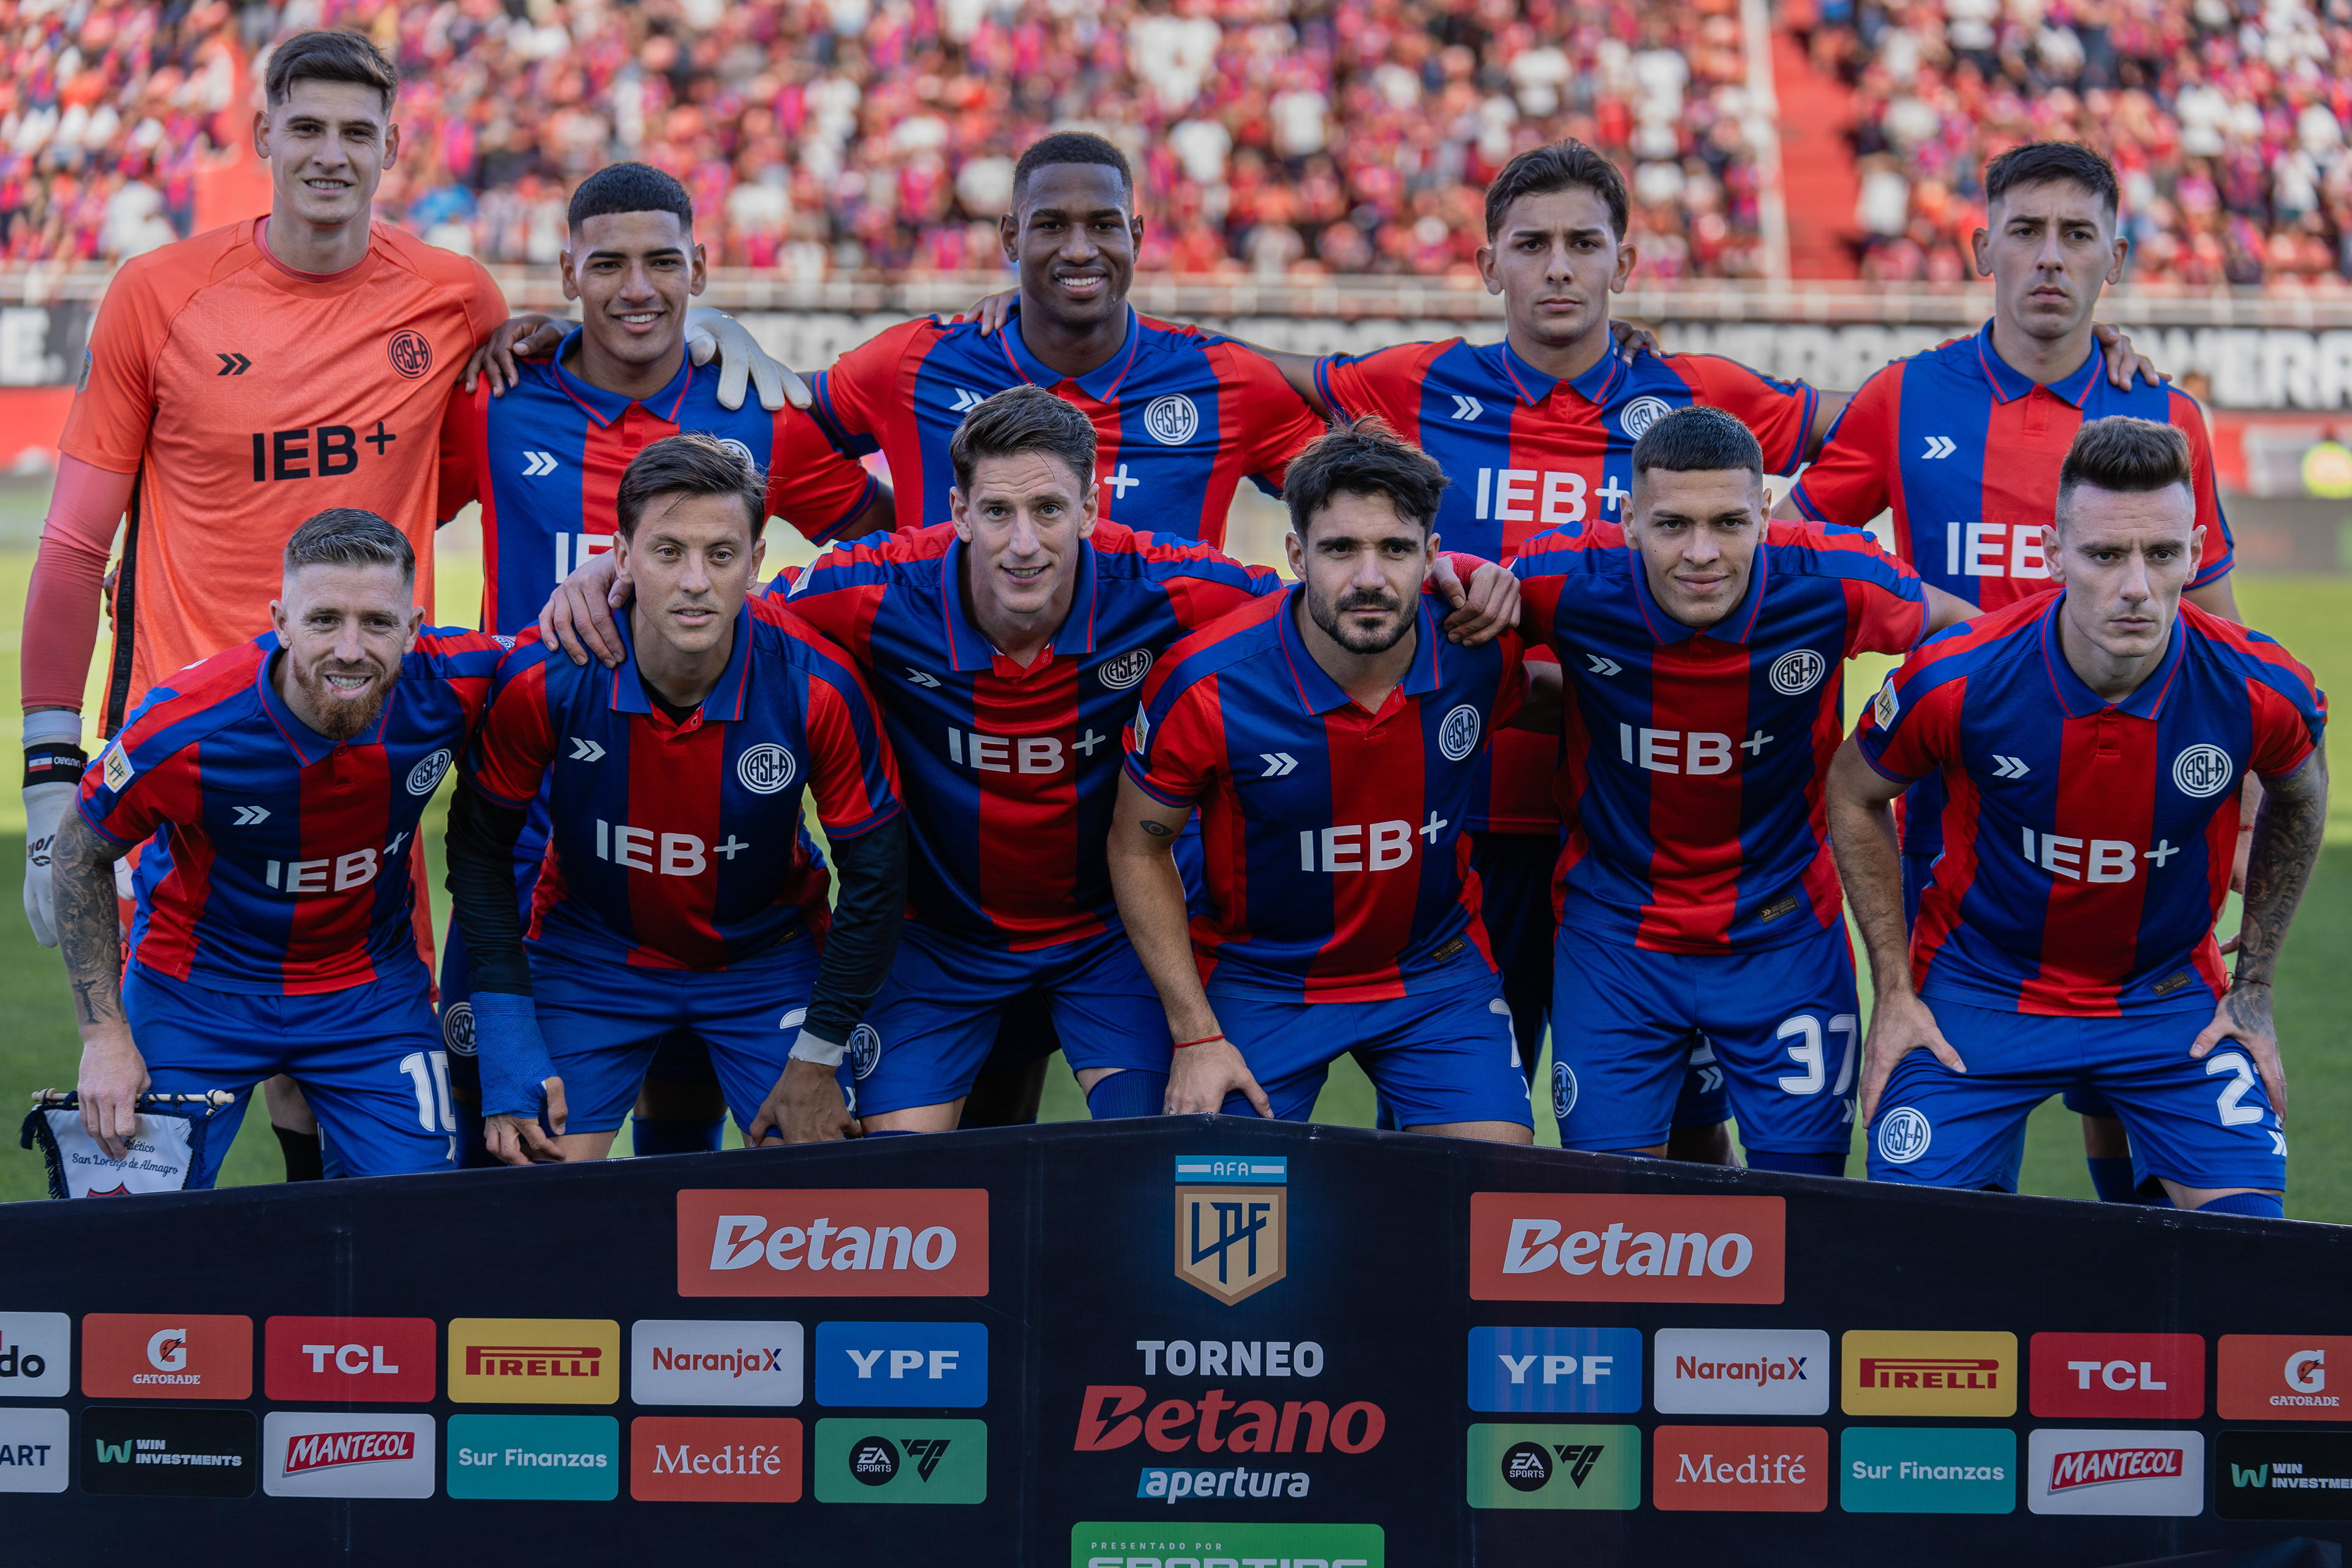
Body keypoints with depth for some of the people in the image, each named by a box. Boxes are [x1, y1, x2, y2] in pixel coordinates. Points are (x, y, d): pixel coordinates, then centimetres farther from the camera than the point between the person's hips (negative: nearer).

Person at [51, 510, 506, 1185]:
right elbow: (80, 851, -9)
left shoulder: (451, 688, -23)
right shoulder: (184, 728, -28)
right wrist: (104, 1035, -13)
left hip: (375, 989, 2)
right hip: (194, 987, -2)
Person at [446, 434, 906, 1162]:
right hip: (590, 954, 0)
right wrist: (509, 1051, -15)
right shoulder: (542, 677, -24)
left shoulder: (816, 685, -24)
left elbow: (874, 870, -12)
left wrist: (817, 1059, -11)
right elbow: (481, 843, -9)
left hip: (767, 958, 0)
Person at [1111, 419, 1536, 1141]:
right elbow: (1138, 847, -9)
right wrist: (1195, 1036, -11)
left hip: (1437, 967, 2)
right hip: (1260, 974, -2)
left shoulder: (1482, 651, -16)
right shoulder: (1206, 686, -23)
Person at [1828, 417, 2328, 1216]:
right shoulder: (1955, 681, -23)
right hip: (1979, 991, -1)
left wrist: (2254, 988, 7)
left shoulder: (2261, 691, -20)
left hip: (2171, 996, 1)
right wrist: (1893, 992, -2)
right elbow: (1854, 794, -2)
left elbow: (2298, 797, 6)